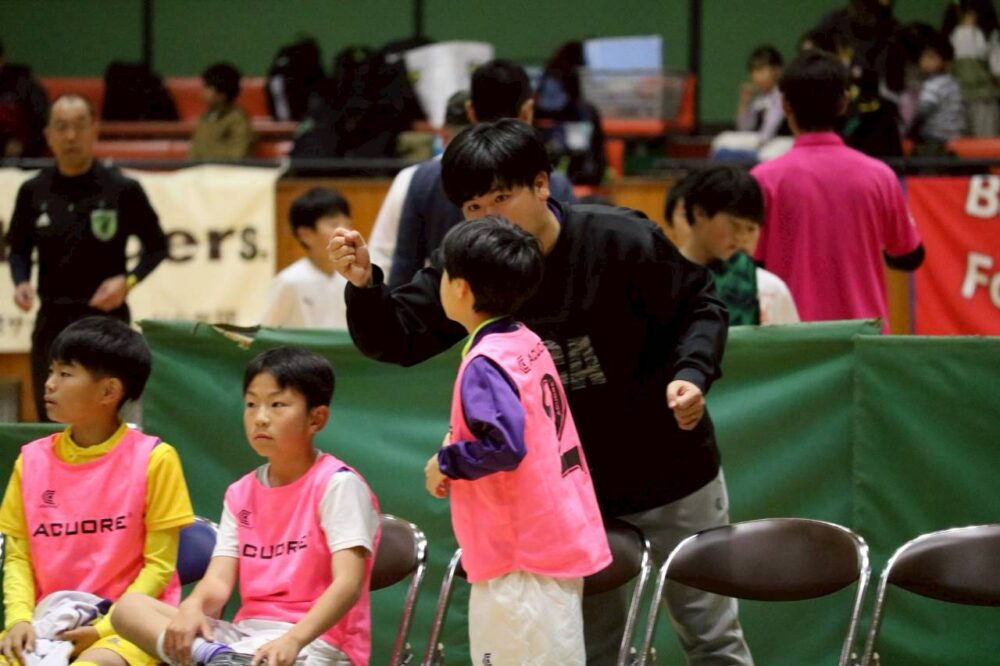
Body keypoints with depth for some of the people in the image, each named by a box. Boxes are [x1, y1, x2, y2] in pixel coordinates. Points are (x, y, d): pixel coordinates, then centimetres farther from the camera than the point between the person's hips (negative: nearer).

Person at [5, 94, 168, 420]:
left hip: (106, 318, -3)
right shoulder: (33, 192, 2)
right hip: (52, 320, 3)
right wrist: (21, 282, -6)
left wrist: (128, 280, -12)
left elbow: (156, 245, 4)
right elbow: (19, 249, 14)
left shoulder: (122, 190, -5)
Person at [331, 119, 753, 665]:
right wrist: (365, 285, -33)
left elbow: (699, 307, -9)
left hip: (672, 476, -3)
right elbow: (399, 337, -14)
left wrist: (691, 373, -27)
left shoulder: (622, 241, -21)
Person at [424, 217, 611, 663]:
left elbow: (505, 446, -29)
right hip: (557, 540, 10)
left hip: (523, 560, -10)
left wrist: (446, 463, -13)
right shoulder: (528, 344, 10)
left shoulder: (485, 364, -18)